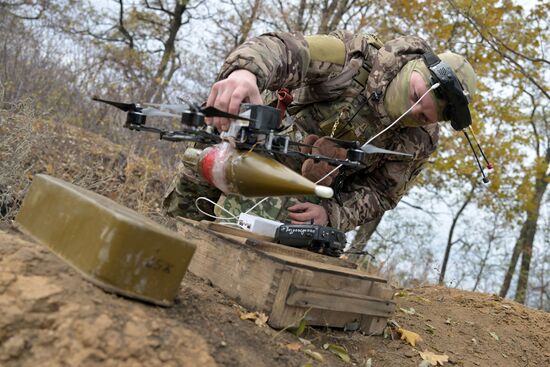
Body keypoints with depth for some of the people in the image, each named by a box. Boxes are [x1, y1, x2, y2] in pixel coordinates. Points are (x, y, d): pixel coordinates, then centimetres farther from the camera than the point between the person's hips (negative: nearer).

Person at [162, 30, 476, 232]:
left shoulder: (420, 141, -15)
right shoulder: (357, 56, -27)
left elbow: (379, 193, -8)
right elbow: (285, 50, -40)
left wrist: (332, 213, -28)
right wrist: (245, 71, -64)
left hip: (309, 194, 1)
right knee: (181, 206, 7)